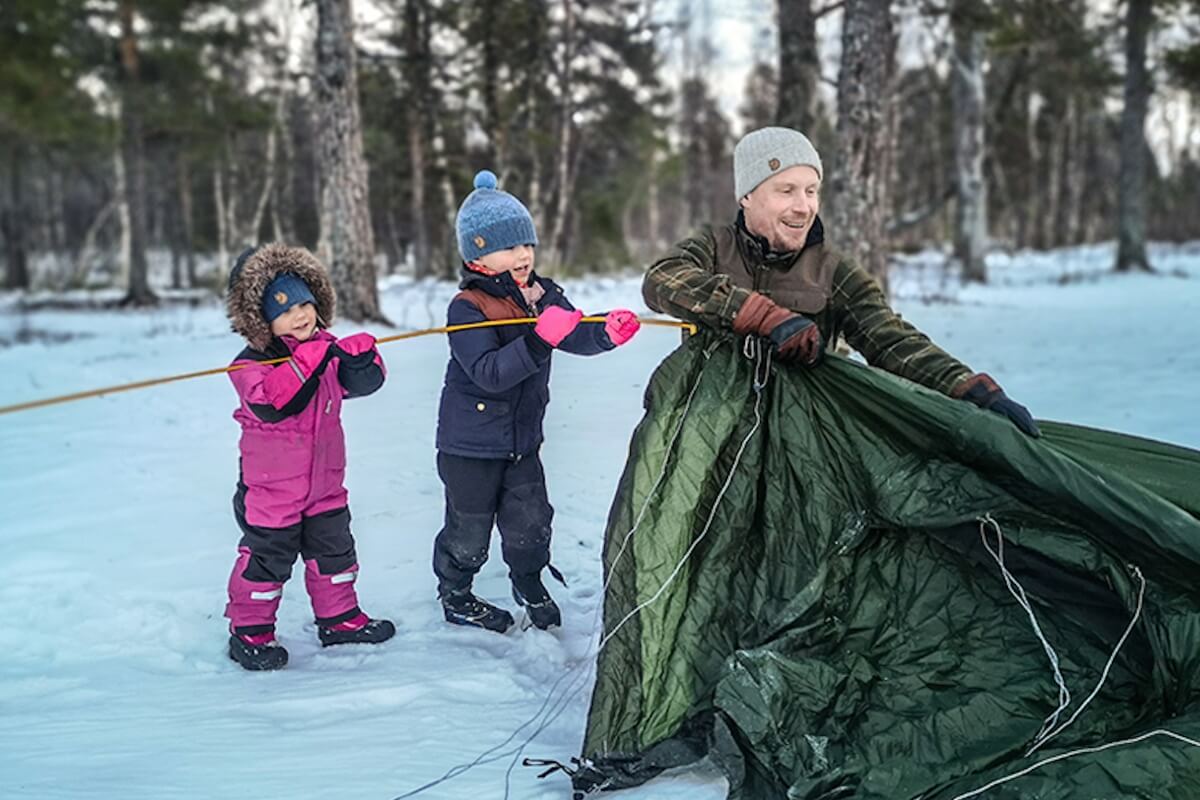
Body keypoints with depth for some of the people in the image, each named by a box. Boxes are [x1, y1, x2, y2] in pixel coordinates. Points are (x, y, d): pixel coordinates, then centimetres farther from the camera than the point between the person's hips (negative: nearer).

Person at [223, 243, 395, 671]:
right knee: (267, 556, 3)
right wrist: (306, 363, -39)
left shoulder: (328, 350, 3)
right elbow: (271, 402, -33)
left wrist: (362, 357, -16)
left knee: (334, 548, 17)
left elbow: (363, 382, 6)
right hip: (270, 488, -6)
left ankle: (339, 617, 33)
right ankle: (249, 631, 17)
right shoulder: (252, 363, -16)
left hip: (324, 482, 6)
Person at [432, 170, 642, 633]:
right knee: (469, 530, 9)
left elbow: (576, 337, -9)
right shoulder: (467, 308, -21)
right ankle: (454, 595, 33)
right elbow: (488, 372, -33)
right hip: (470, 444, -5)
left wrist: (608, 333, -31)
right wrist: (539, 340, -44)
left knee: (531, 520, 11)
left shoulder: (544, 295, -1)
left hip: (522, 440, 5)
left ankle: (530, 583, 38)